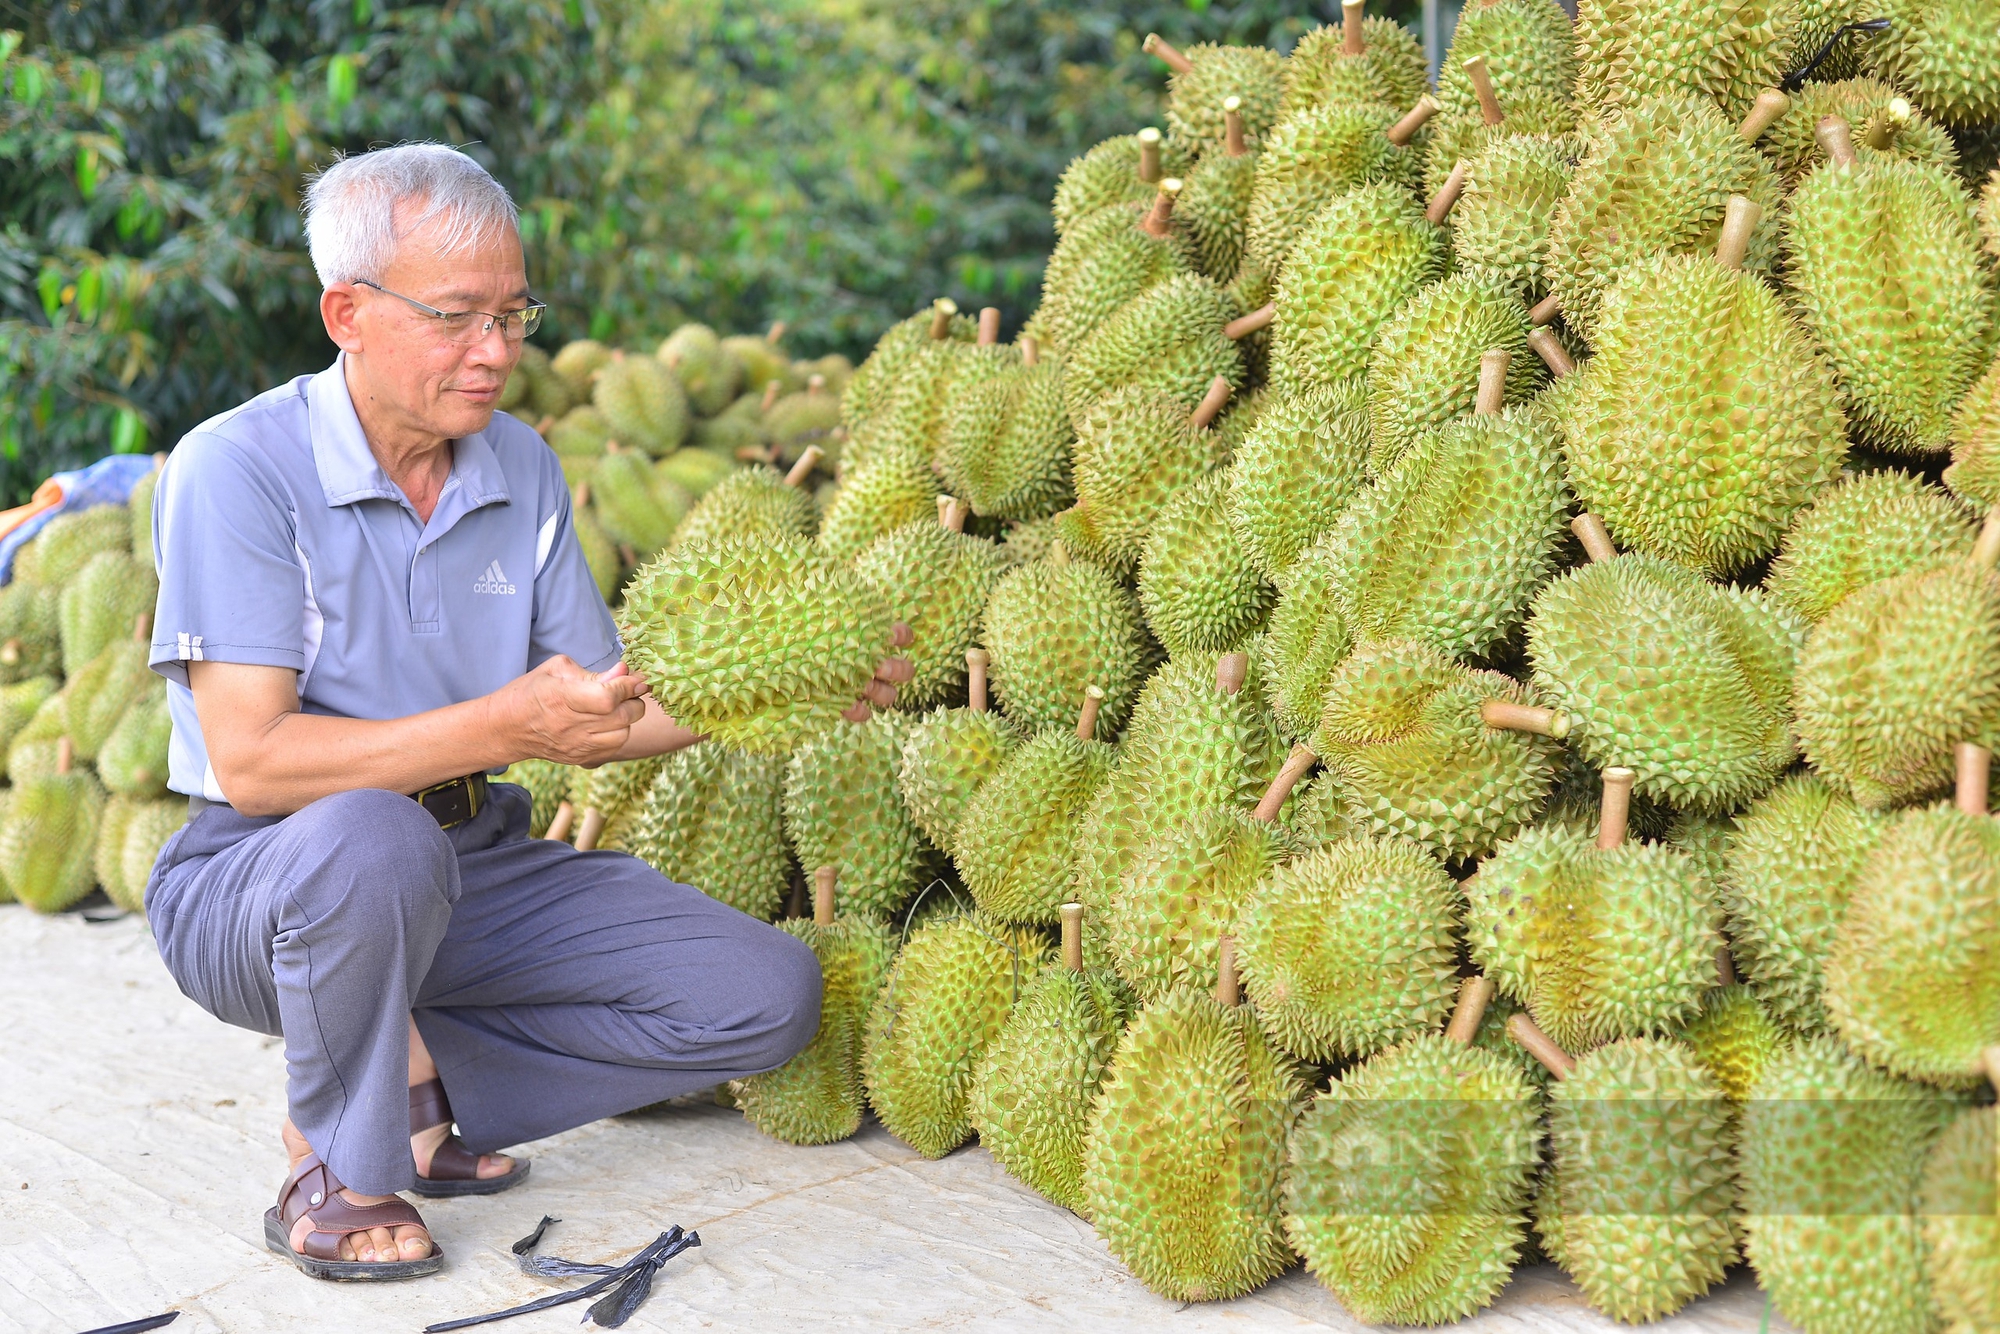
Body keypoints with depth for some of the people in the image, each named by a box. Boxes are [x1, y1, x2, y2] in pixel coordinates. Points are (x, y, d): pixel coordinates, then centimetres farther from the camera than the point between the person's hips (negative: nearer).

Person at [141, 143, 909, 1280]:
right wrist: (500, 727, -31)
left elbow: (599, 715, 7)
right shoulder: (239, 470, -15)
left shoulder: (522, 467, 4)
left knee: (770, 995, -8)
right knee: (371, 836, -41)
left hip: (480, 868, 6)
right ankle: (339, 1171, -12)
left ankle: (413, 1077, 3)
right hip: (259, 880, -5)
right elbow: (252, 760, -23)